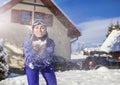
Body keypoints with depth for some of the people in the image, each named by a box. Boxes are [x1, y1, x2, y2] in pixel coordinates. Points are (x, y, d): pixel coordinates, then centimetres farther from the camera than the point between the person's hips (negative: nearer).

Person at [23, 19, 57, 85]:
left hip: (46, 66, 2)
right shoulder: (27, 42, -27)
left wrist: (43, 49, -47)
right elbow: (29, 60, -29)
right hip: (32, 66, -1)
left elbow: (48, 61, -32)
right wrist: (34, 49, -46)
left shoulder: (50, 42, -28)